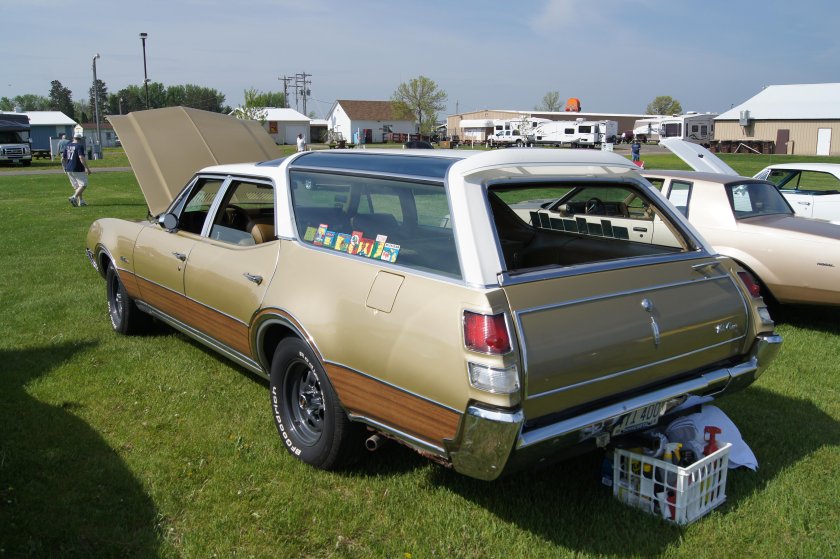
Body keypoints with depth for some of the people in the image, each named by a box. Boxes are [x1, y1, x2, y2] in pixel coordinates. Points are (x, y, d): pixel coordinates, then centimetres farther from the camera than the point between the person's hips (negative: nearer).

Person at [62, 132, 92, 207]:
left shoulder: (68, 146, 12)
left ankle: (81, 201, 15)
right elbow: (81, 158, -22)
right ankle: (74, 197, -19)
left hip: (68, 170, 8)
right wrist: (87, 168, -19)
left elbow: (63, 159, 14)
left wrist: (65, 168, 26)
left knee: (76, 186, 16)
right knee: (83, 184, -3)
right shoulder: (80, 146, -9)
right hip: (78, 169, -8)